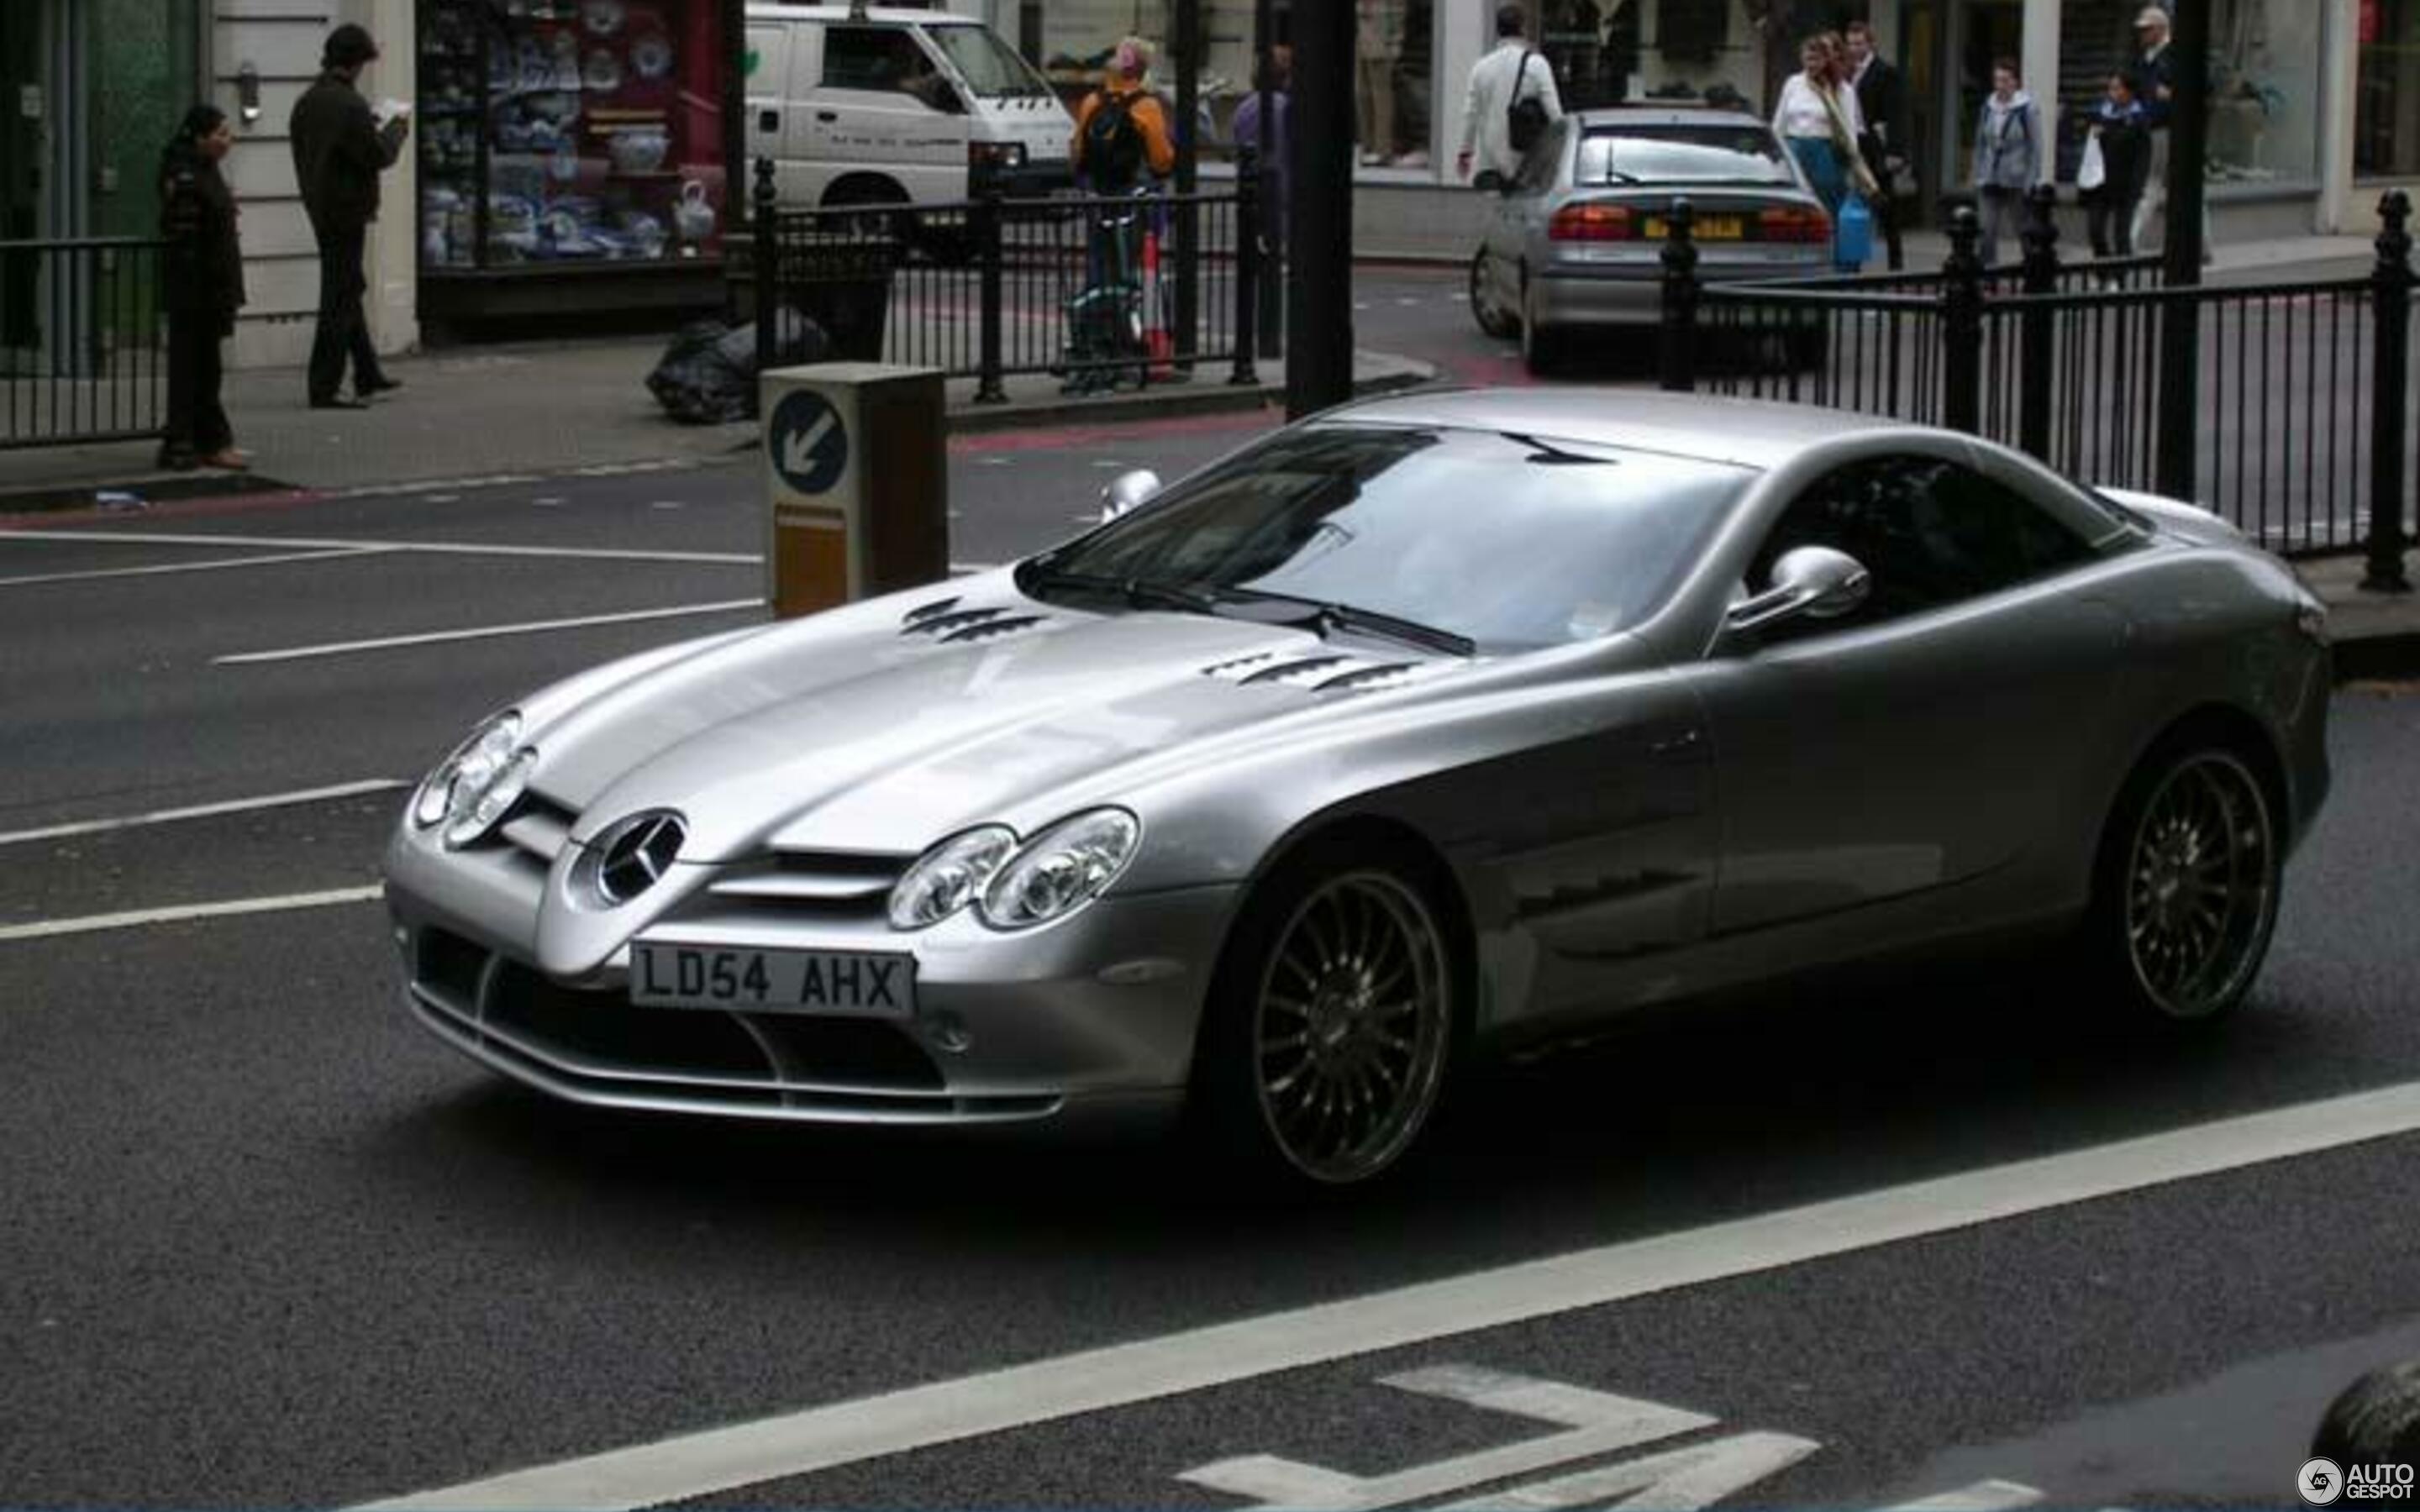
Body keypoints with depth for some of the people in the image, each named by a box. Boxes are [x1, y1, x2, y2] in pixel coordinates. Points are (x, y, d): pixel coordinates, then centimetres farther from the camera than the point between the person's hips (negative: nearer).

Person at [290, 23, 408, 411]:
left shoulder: (305, 103, 7)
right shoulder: (350, 105, -20)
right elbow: (379, 156, -19)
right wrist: (397, 129, 1)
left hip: (318, 209, 9)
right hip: (347, 210, -9)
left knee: (348, 291, 20)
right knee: (341, 298, -4)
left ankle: (368, 375, 31)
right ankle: (324, 389, -4)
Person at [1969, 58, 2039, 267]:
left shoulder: (2026, 109, -7)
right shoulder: (1988, 106, 7)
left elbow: (2035, 148, -6)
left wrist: (2031, 182, -10)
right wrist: (1978, 176, 10)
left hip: (2016, 181, -4)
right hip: (1991, 180, 4)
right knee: (1989, 230, -5)